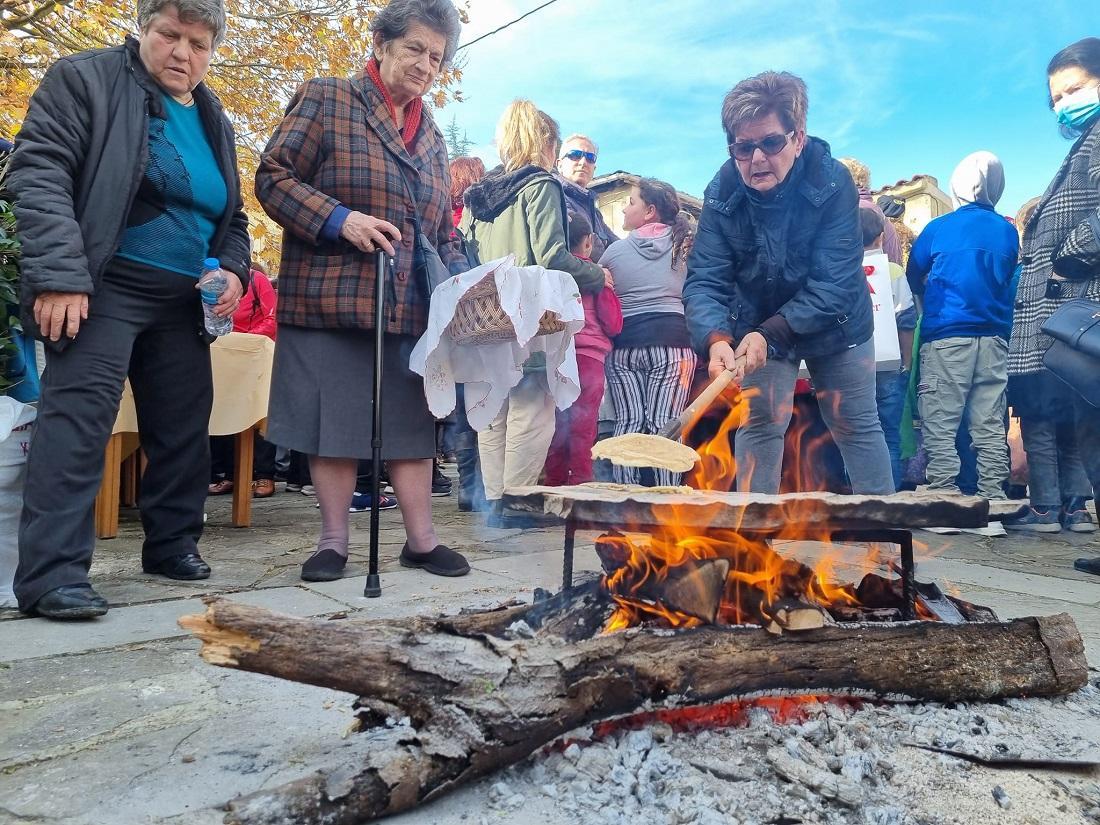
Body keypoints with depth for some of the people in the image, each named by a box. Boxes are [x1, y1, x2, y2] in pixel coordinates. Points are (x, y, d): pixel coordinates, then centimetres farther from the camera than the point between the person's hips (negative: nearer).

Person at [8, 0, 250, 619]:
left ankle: (173, 544, 24)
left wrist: (234, 271, 2)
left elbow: (232, 217, 22)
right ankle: (53, 573, -11)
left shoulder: (214, 122, 17)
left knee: (185, 424, 9)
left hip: (184, 302, 7)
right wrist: (60, 274, -24)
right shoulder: (84, 80, -1)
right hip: (105, 289, -6)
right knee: (78, 416, -14)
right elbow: (39, 172, -12)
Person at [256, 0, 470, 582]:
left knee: (412, 424, 7)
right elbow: (273, 177, -4)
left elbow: (443, 233, 22)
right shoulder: (325, 100, 3)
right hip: (332, 298, -5)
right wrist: (339, 220, -18)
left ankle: (421, 539, 17)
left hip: (413, 310, 5)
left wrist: (460, 285, 4)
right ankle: (333, 541, 14)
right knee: (333, 424, 1)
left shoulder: (432, 137, 20)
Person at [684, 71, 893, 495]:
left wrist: (771, 333, -42)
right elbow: (704, 280, -26)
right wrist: (717, 339, -45)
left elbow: (831, 284, -31)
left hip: (835, 325, -1)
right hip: (757, 326, 1)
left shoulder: (833, 182, -27)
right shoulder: (722, 192, -21)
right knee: (759, 426, 0)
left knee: (858, 428, 10)